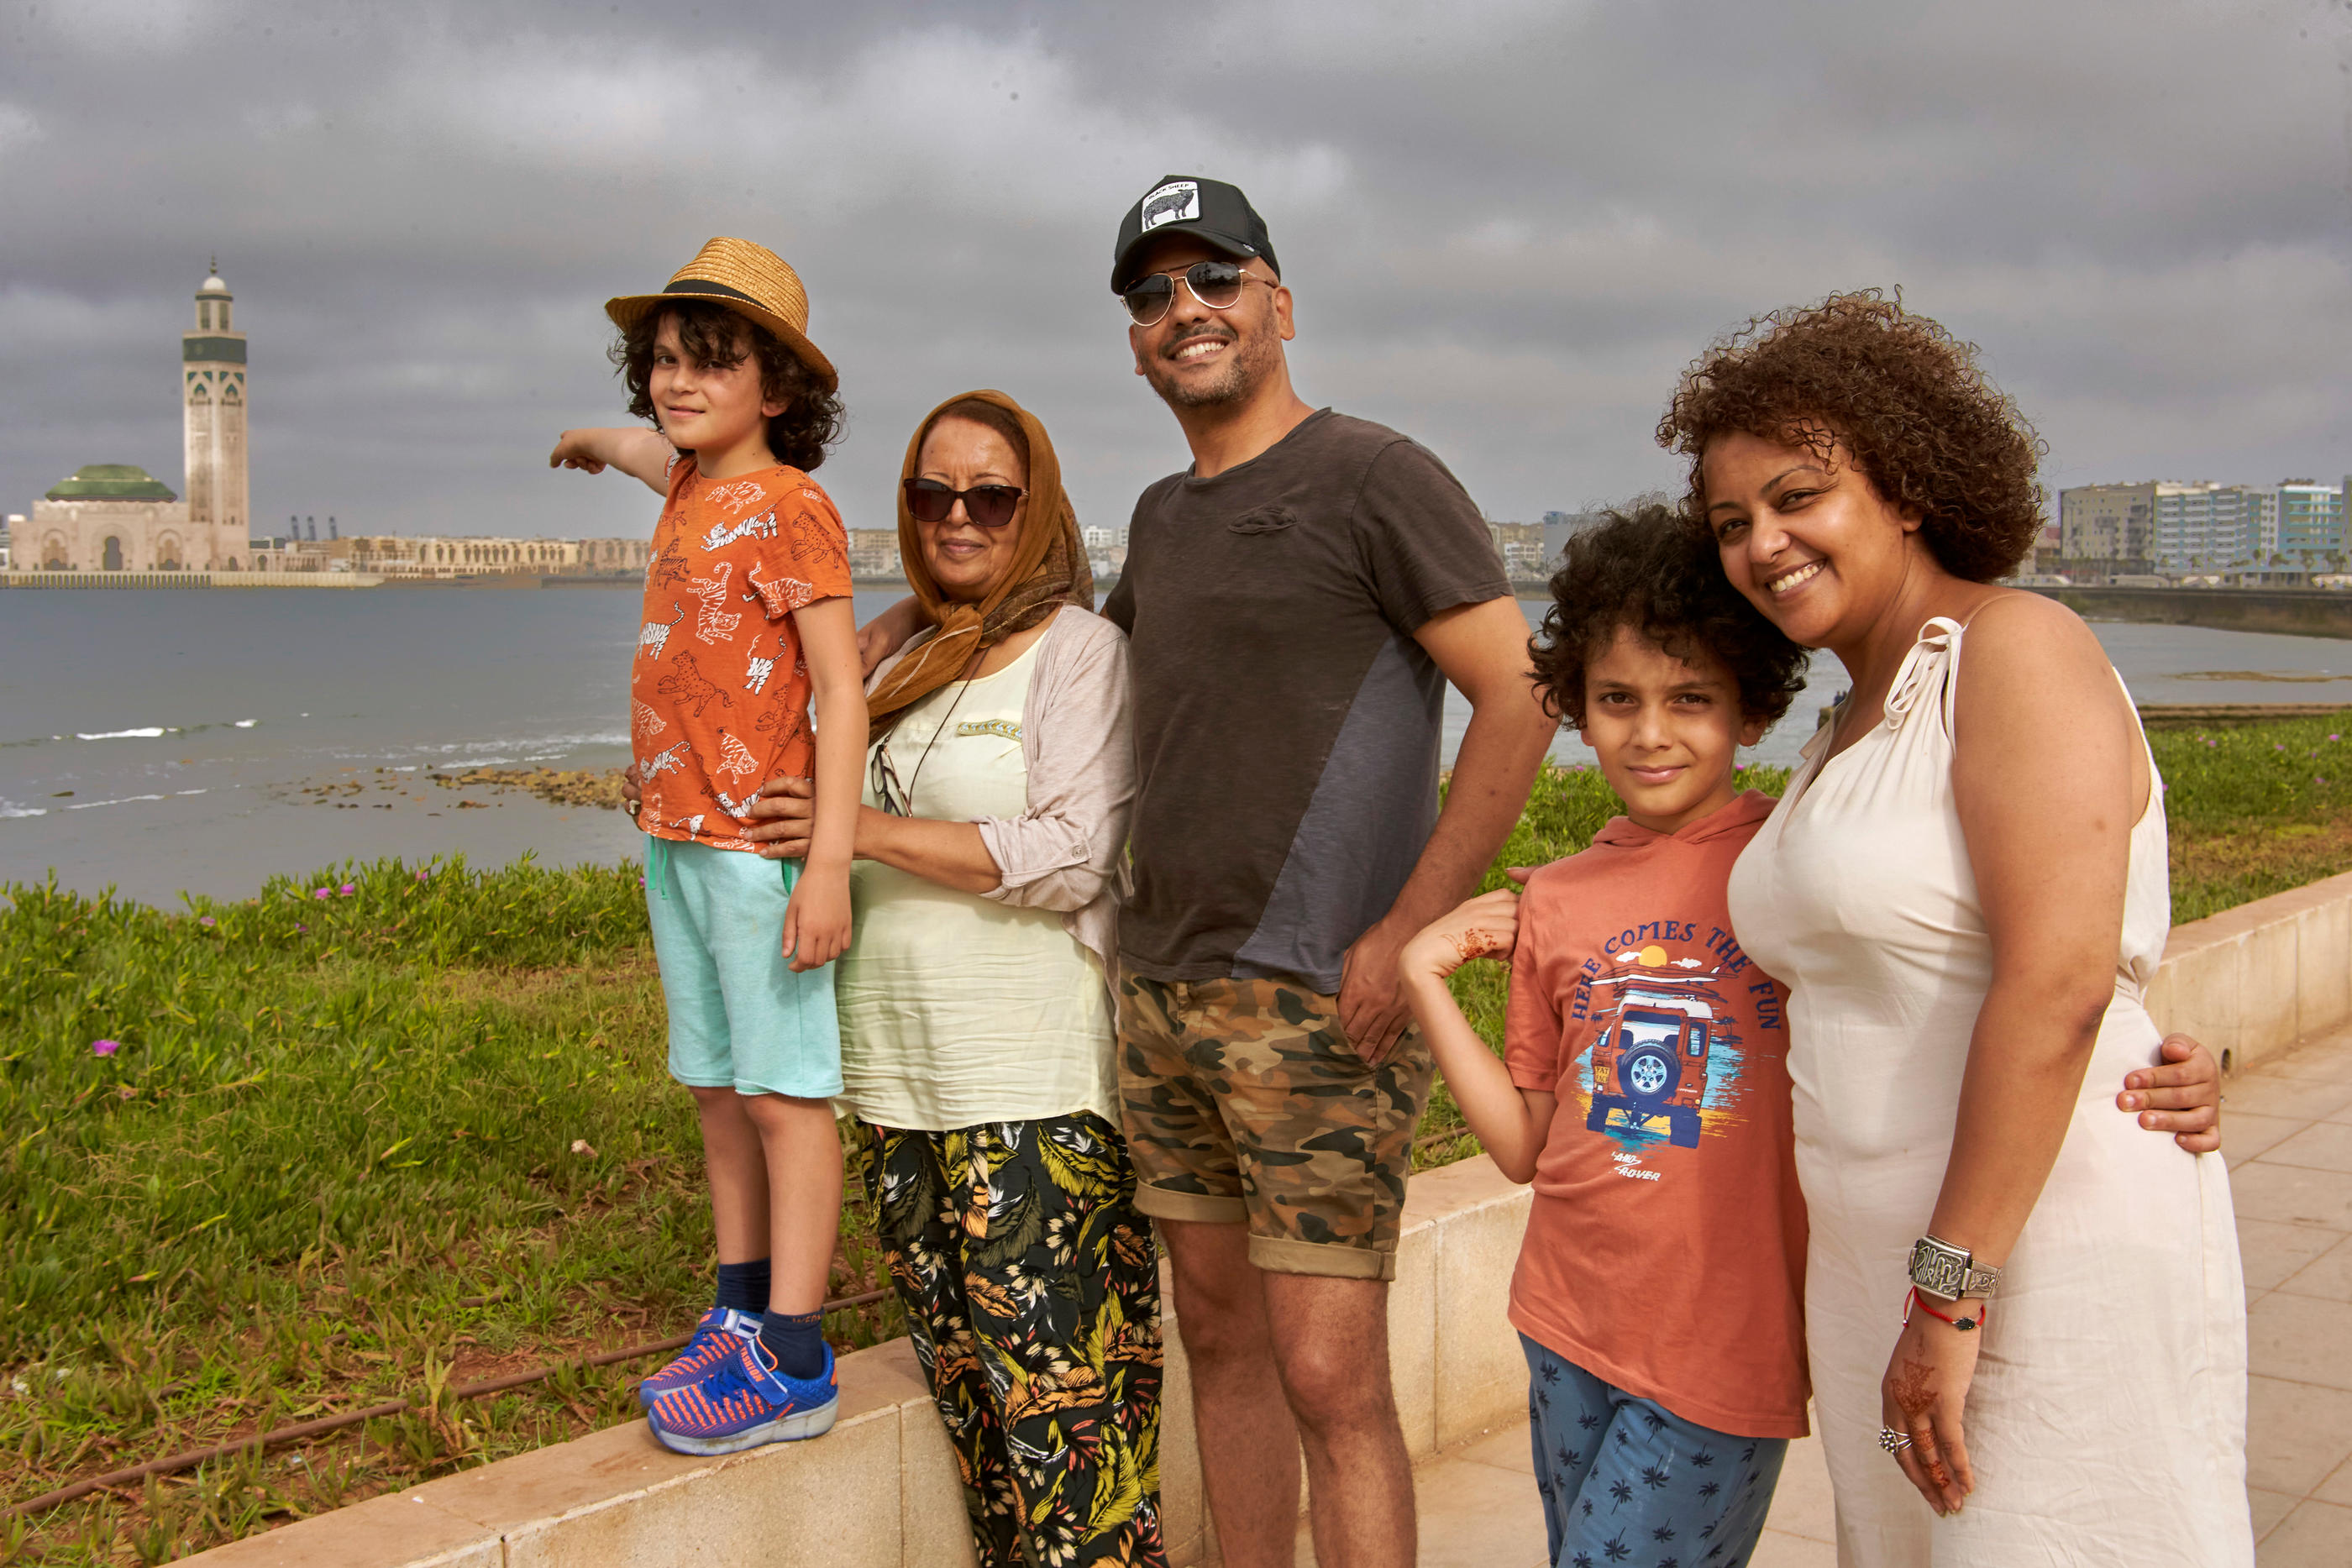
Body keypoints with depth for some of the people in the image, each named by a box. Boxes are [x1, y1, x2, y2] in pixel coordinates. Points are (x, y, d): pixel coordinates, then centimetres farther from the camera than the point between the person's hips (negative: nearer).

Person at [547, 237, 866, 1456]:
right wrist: (598, 442, 64)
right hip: (674, 837, 9)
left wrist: (829, 865, -22)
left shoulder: (790, 506, -10)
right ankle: (739, 1318, 25)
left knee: (783, 1093, -4)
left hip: (758, 841, -9)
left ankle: (792, 1365, 1)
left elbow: (840, 691, -15)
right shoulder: (690, 490, 13)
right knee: (716, 1090, 14)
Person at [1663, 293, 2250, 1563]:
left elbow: (2058, 979, -21)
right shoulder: (1853, 725, 15)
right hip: (1876, 1262, 8)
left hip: (2049, 1254, -8)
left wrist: (1952, 1291, -21)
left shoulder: (2018, 649, -11)